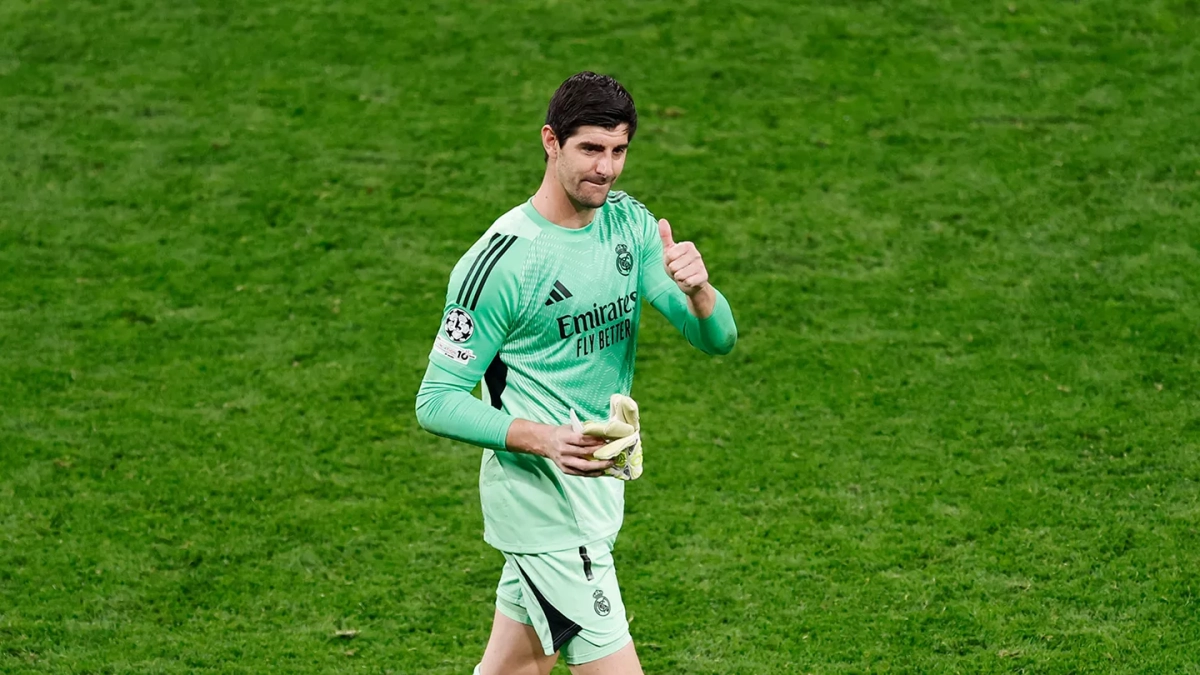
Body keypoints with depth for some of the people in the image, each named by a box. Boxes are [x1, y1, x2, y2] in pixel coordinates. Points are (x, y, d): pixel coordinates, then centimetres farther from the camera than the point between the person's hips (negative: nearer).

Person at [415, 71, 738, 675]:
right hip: (541, 496, -7)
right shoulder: (500, 260, -18)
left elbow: (717, 339, -1)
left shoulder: (629, 223, 3)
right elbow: (437, 400, -15)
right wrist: (544, 439, -29)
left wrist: (697, 289, -25)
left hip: (596, 483, 7)